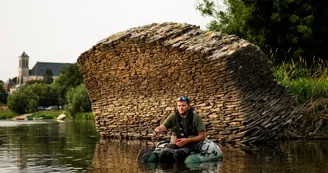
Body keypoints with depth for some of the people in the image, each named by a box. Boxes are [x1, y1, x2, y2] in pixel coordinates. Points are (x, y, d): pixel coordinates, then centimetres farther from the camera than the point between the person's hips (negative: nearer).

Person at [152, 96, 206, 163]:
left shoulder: (196, 118, -3)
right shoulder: (173, 117, 6)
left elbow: (202, 136, -5)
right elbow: (162, 127, -6)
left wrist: (187, 140, -18)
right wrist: (157, 130, -32)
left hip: (191, 144, -3)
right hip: (175, 144, 3)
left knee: (178, 155, -33)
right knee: (162, 155, -25)